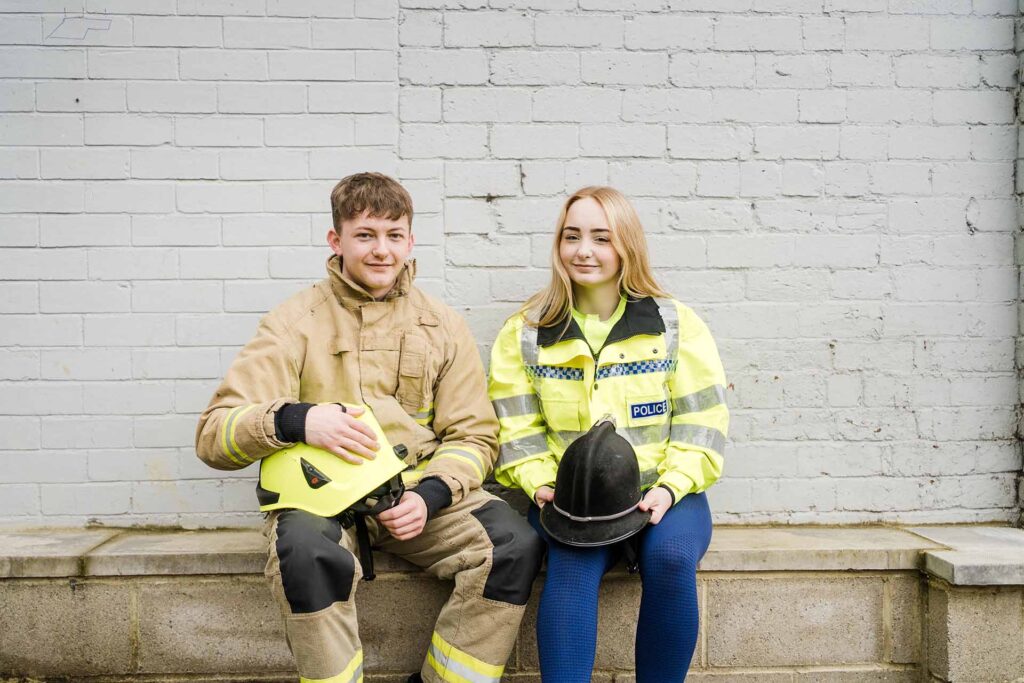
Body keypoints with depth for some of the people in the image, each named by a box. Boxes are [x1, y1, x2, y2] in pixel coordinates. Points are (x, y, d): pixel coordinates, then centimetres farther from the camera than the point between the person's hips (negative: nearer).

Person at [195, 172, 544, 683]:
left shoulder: (444, 327, 11)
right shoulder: (295, 321, 4)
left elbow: (474, 435, 9)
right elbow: (214, 434, -3)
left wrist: (429, 495, -12)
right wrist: (295, 421, -24)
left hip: (419, 493, 3)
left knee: (515, 543, -23)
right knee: (307, 550, -36)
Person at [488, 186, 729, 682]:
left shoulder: (678, 325, 6)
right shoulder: (524, 333, 8)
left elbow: (701, 422, 1)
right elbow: (516, 428, 5)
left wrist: (670, 487, -13)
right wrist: (541, 484, -12)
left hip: (662, 492, 0)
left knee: (671, 558, -30)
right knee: (574, 560, -32)